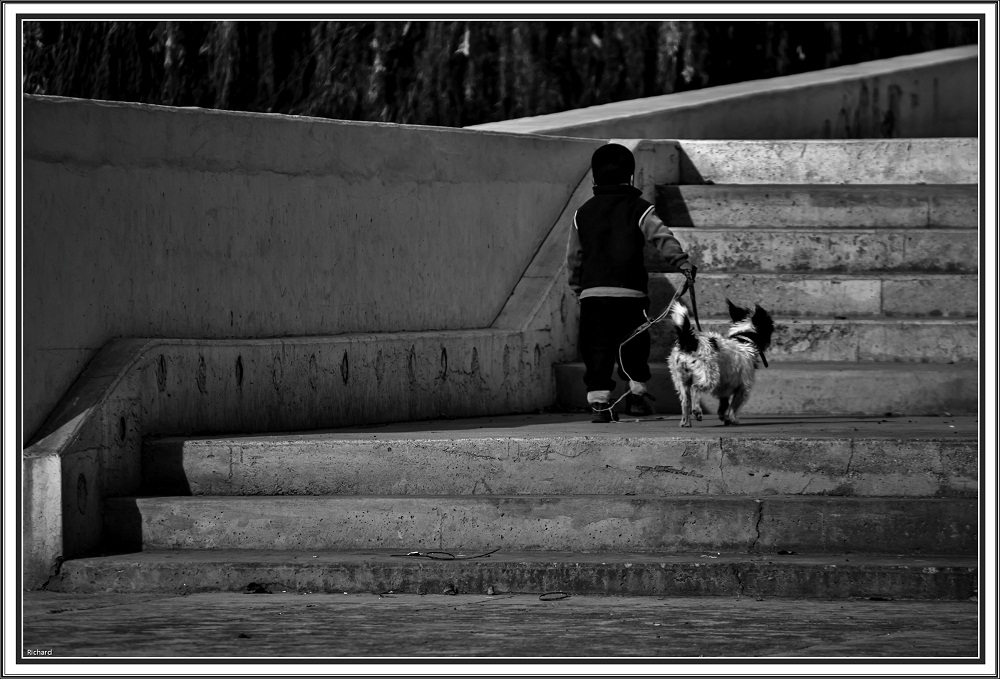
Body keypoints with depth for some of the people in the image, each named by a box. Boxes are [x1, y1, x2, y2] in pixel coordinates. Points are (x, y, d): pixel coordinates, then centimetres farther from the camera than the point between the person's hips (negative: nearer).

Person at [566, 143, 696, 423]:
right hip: (631, 291, -2)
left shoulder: (583, 213, 11)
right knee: (634, 345, 13)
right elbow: (663, 237, -14)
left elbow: (573, 255, 16)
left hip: (592, 292, 2)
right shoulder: (639, 209, 1)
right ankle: (636, 392, 14)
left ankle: (598, 400, -6)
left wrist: (577, 285, 27)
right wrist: (682, 263, -21)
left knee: (597, 348, 2)